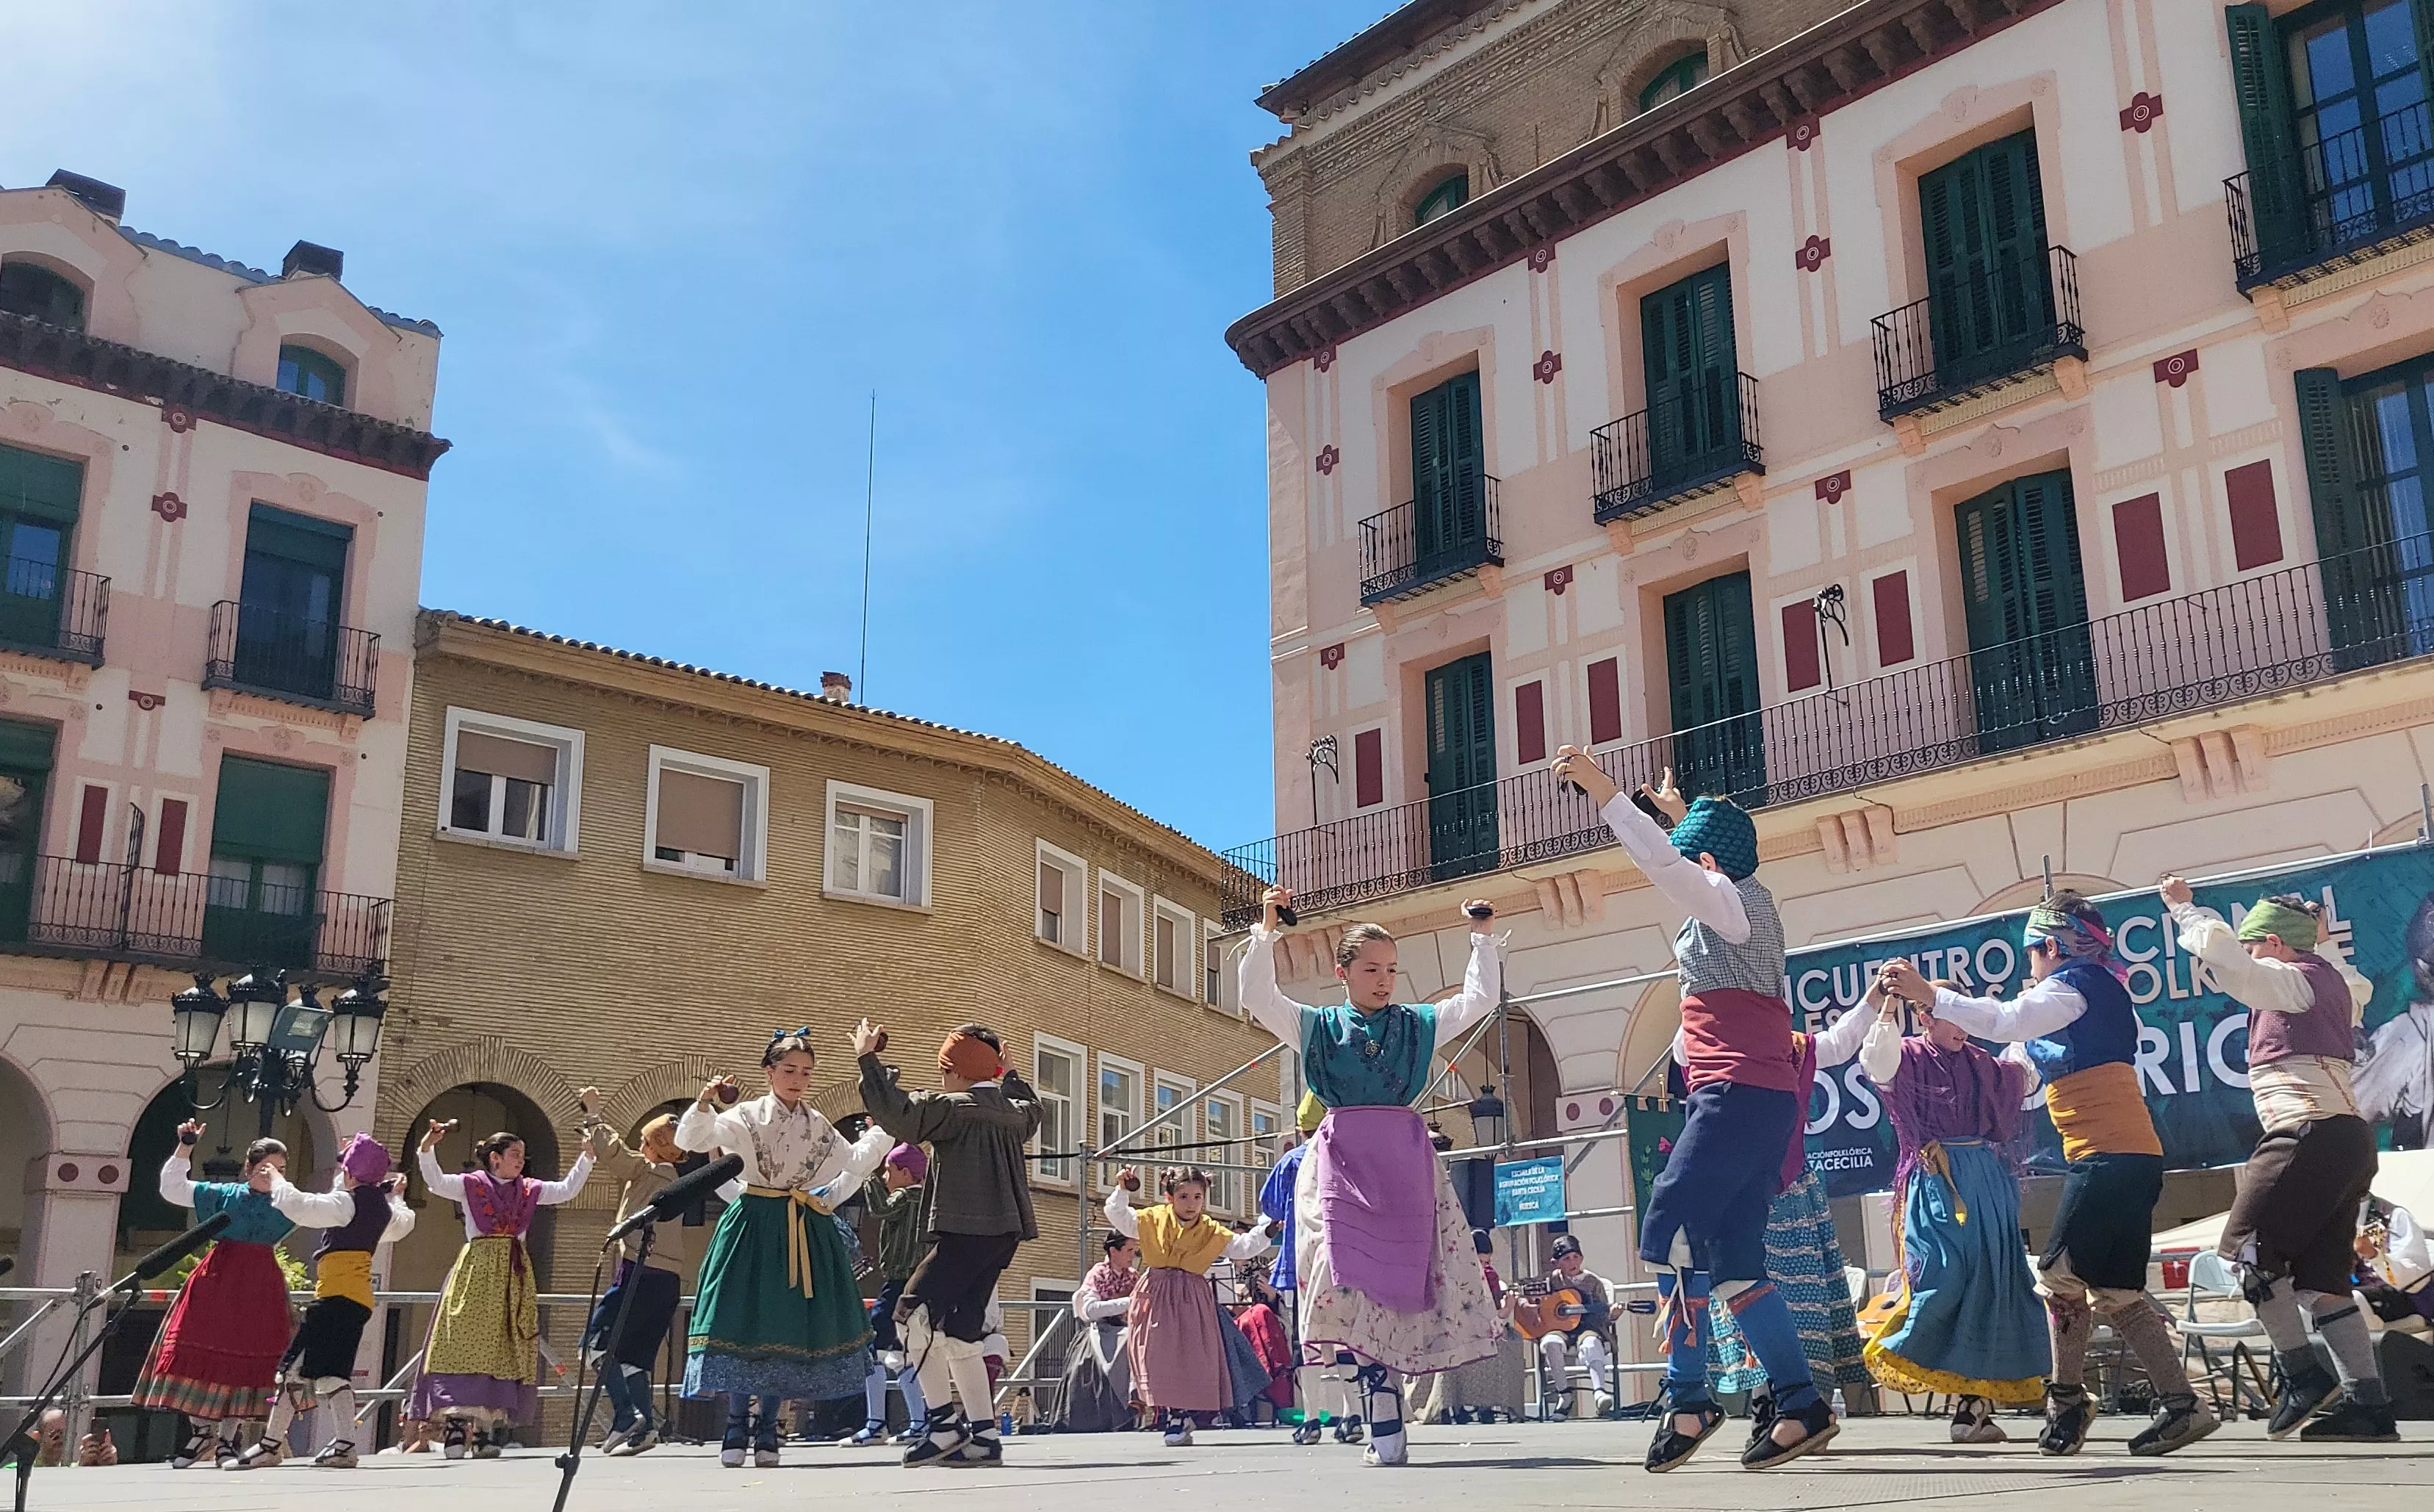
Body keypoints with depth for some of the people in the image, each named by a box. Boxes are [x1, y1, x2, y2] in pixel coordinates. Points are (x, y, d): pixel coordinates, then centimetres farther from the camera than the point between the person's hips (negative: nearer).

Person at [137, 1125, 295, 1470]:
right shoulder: (222, 1194, 5)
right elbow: (172, 1188, 7)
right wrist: (185, 1148, -4)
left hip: (260, 1286, 0)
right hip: (217, 1280, 1)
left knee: (247, 1358, -1)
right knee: (200, 1354, 0)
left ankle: (228, 1440, 12)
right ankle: (200, 1431, 17)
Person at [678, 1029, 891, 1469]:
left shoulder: (817, 1125, 11)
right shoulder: (744, 1116, -2)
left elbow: (854, 1162, 20)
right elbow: (688, 1140, -11)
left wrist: (883, 1132, 12)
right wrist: (704, 1104, -28)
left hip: (806, 1231, 4)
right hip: (753, 1227, -4)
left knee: (791, 1327, 1)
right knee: (744, 1321, -7)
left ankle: (767, 1430, 12)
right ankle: (737, 1428, 5)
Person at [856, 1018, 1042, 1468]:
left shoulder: (955, 1107, -9)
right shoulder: (1014, 1111, 15)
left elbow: (895, 1111, -15)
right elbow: (1032, 1111, 41)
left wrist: (868, 1058, -5)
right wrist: (1008, 1076, 52)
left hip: (966, 1232, -9)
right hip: (1005, 1232, 9)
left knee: (915, 1312, -7)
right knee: (961, 1331, 12)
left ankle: (945, 1423, -9)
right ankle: (984, 1434, 10)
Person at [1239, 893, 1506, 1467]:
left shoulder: (1417, 1024, 16)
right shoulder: (1317, 1026, 11)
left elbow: (1480, 999, 17)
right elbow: (1257, 997, 2)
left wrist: (1483, 938, 11)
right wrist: (1267, 932, -5)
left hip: (1405, 1161, 2)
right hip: (1343, 1159, -2)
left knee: (1403, 1279, -3)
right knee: (1351, 1280, -14)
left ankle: (1385, 1420, 4)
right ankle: (1384, 1425, -12)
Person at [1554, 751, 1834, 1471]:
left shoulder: (1733, 899, -4)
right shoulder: (1741, 904, 21)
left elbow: (1661, 862, -20)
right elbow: (1687, 863, 45)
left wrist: (1599, 787, -18)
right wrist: (1680, 813, 50)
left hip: (1740, 1093, -10)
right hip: (1759, 1097, 10)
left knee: (1668, 1227, -15)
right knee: (1732, 1258, 5)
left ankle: (1689, 1402, -15)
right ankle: (1800, 1405, 3)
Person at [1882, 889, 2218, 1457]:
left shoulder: (2076, 983, -6)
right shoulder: (2097, 993, 24)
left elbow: (2008, 1023, -26)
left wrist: (1929, 995, -34)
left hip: (2109, 1155, -10)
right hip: (2132, 1156, 10)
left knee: (2061, 1273, -7)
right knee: (2115, 1291, 9)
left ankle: (2067, 1400, -2)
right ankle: (2180, 1405, 8)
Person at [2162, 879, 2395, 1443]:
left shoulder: (2294, 981, -7)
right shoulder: (2332, 982, 19)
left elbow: (2219, 951, -18)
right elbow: (2360, 989, 45)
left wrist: (2184, 908, -3)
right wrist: (2324, 941, 47)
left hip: (2310, 1136, -10)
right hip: (2348, 1138, 10)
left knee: (2247, 1247, -6)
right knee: (2321, 1276, 8)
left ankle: (2303, 1377, -5)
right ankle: (2368, 1404, 5)